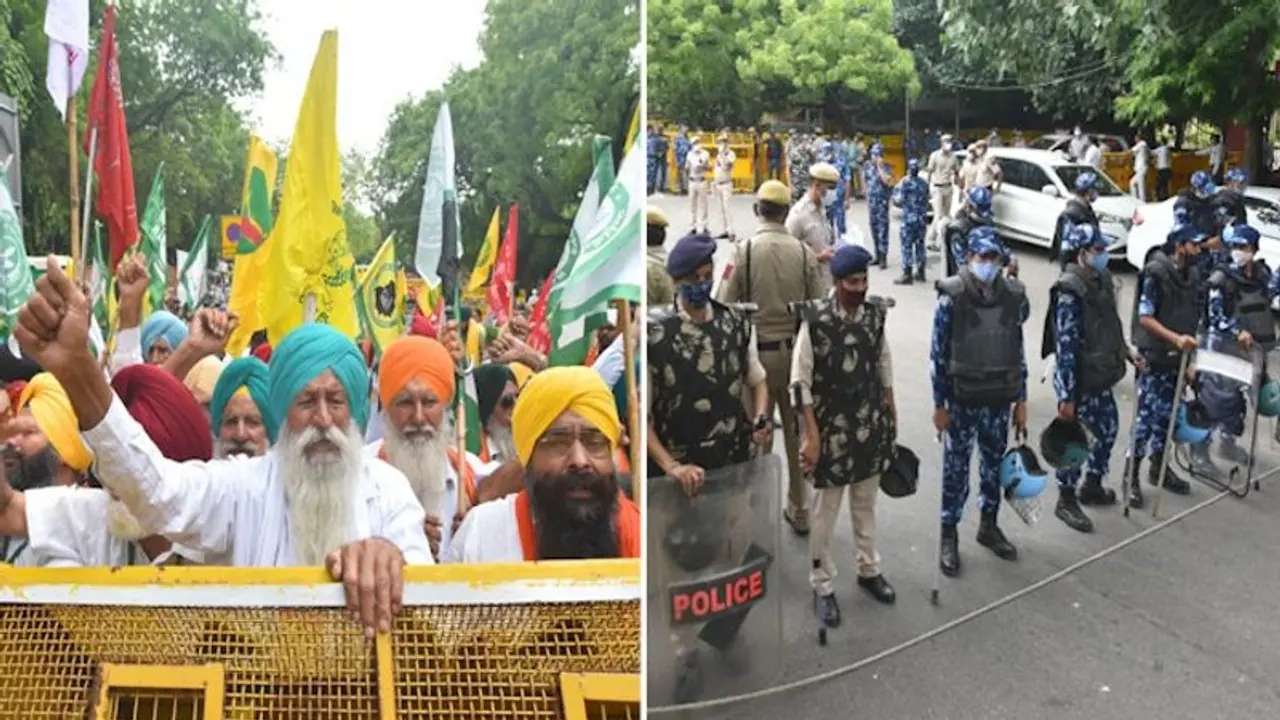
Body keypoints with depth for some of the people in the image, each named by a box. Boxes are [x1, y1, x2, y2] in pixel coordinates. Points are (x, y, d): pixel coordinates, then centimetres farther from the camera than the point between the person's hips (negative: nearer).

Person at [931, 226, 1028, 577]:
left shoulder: (1013, 296, 0)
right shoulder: (952, 297, -12)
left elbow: (1018, 350, 7)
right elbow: (938, 353, -9)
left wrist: (1021, 401, 8)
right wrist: (939, 404, -8)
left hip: (999, 399, 4)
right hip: (962, 400, -4)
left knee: (994, 463, 16)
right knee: (956, 467, 5)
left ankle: (989, 526, 35)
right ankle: (949, 536, 18)